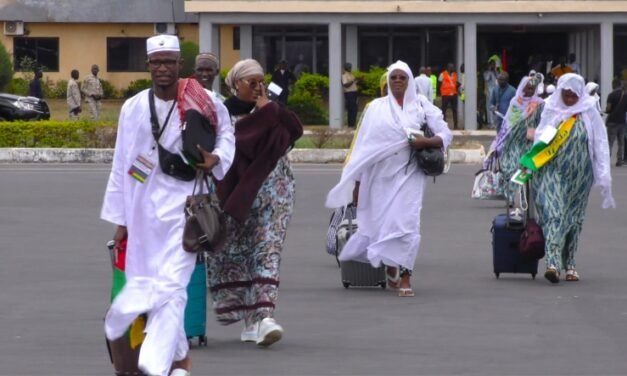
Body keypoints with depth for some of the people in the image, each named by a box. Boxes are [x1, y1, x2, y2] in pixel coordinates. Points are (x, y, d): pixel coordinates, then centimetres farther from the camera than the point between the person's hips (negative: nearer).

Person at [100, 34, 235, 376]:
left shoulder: (204, 103, -1)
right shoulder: (133, 108, 4)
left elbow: (226, 133, 19)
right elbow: (121, 167, 8)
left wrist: (218, 158, -3)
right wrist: (120, 220, 8)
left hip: (183, 203, -3)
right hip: (143, 206, 3)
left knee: (171, 285, -13)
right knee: (147, 284, 10)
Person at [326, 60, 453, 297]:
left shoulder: (422, 106, 6)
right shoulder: (376, 107, 8)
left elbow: (445, 135, 6)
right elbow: (364, 145, 7)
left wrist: (427, 142, -15)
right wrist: (357, 182, 5)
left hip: (408, 174, -1)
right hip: (380, 175, 1)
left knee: (406, 222, -12)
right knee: (380, 222, 4)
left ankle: (404, 277, -7)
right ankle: (392, 269, 27)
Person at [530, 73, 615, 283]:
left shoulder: (589, 112, 2)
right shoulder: (551, 110, 5)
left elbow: (599, 144, 2)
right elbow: (539, 135, 15)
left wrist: (603, 175, -3)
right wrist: (545, 144, -6)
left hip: (578, 175, 1)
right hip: (553, 171, -1)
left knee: (573, 217, 8)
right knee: (554, 213, -14)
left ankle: (569, 264, 19)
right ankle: (553, 262, -23)